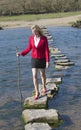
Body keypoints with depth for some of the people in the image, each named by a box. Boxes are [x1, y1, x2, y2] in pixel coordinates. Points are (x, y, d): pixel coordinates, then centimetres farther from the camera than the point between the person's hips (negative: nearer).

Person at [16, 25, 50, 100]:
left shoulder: (44, 38, -15)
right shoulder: (31, 38, -5)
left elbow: (47, 50, -13)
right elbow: (29, 48, 4)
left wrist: (47, 61, -16)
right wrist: (21, 53, -9)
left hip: (42, 59, -2)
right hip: (34, 59, 2)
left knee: (42, 74, 15)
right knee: (34, 76, -6)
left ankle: (44, 87, 42)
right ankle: (37, 92, 4)